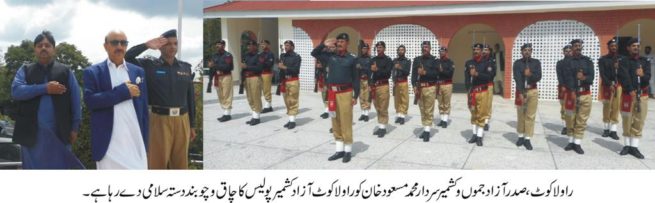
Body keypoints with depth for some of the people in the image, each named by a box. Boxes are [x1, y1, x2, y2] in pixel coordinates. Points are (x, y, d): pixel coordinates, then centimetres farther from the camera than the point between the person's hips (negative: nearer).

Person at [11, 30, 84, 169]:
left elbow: (75, 100, 3)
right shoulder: (25, 71, 10)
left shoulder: (65, 71, 7)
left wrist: (75, 127, -3)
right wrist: (45, 88, -15)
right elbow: (16, 91, -7)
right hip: (32, 133, 1)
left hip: (60, 133, -1)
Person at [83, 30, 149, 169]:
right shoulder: (92, 72, 4)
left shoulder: (138, 71, 12)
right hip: (109, 144, -2)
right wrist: (124, 91, -12)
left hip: (135, 142, 3)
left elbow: (144, 109, 12)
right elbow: (90, 100, -12)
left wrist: (145, 142, 8)